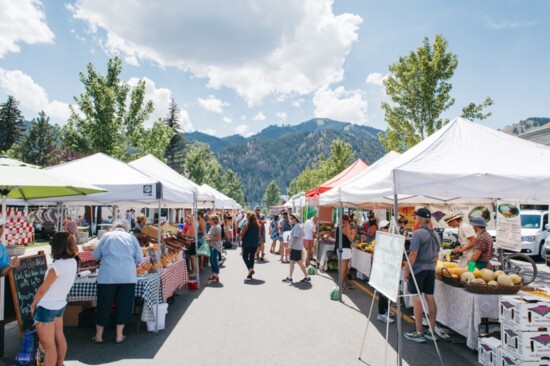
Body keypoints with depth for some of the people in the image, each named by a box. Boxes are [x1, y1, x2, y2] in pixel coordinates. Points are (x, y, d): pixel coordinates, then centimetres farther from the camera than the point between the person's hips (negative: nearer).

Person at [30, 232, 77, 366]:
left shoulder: (57, 266, -27)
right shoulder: (73, 262, -6)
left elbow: (42, 289, -15)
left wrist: (33, 304, -3)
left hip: (46, 307, -9)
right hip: (60, 305, 9)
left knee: (48, 344, 0)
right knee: (59, 336, 24)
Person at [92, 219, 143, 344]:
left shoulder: (107, 235, 9)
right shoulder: (131, 237, 10)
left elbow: (95, 255, 13)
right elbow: (139, 257, 8)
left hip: (107, 276, 0)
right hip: (128, 276, 0)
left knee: (104, 305, 12)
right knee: (123, 305, 11)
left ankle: (99, 335, 24)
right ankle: (119, 335, 19)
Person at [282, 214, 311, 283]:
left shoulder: (297, 226, -17)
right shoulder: (296, 226, 15)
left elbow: (296, 237, -23)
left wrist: (291, 245, -19)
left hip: (296, 247, -10)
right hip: (294, 247, 10)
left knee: (299, 263, -2)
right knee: (291, 262, 9)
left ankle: (307, 277, 8)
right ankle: (289, 278, 12)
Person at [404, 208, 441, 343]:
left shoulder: (418, 234, -14)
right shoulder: (435, 235, 10)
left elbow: (413, 254, -17)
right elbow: (436, 254, 16)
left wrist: (407, 270, -11)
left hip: (418, 269, -7)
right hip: (431, 269, 8)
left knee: (417, 298, -1)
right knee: (430, 298, 10)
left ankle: (419, 333, 3)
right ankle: (431, 331, 17)